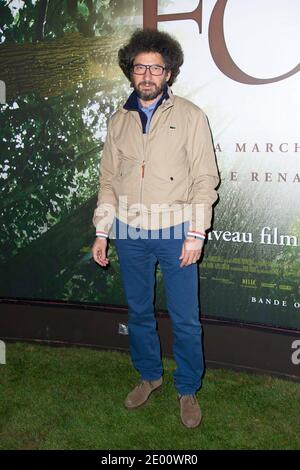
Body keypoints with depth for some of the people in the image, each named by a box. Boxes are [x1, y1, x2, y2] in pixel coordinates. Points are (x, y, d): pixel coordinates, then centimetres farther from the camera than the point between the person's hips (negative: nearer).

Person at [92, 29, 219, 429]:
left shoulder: (190, 116, -4)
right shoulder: (119, 120, 8)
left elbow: (205, 179, -6)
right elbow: (108, 179, 11)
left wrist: (196, 233, -12)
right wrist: (101, 232, 7)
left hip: (175, 233, -3)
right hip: (129, 233, 4)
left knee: (185, 319, 3)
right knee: (139, 312, 16)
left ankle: (188, 390, 23)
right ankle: (149, 376, 37)